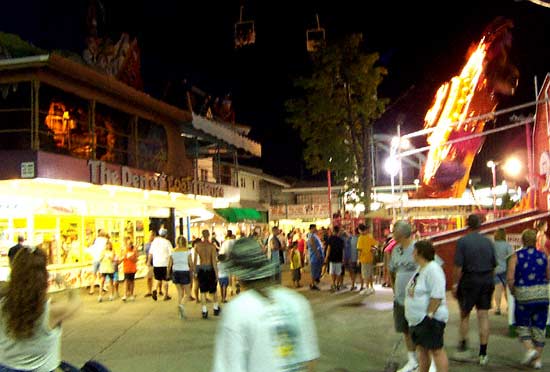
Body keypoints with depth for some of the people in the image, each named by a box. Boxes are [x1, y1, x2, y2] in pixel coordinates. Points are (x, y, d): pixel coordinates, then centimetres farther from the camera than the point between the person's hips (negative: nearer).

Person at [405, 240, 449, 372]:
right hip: (417, 319, 10)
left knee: (436, 350, -5)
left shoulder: (433, 269, -17)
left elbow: (437, 296, -23)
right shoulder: (420, 268, 15)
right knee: (421, 349, 16)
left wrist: (429, 315, -22)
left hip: (430, 319, -10)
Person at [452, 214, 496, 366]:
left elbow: (458, 267, -13)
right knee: (483, 316, 6)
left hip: (469, 281, -3)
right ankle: (483, 354, 9)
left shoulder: (462, 241, -9)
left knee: (464, 315, 14)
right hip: (487, 281, 3)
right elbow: (494, 265, 9)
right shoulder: (488, 241, 4)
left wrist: (455, 284, -6)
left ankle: (463, 347, 20)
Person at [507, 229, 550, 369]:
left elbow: (510, 278, -13)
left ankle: (530, 349, -8)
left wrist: (512, 291, 4)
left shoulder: (516, 256, -5)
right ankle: (538, 359, 13)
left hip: (523, 295, -2)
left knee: (522, 325, 13)